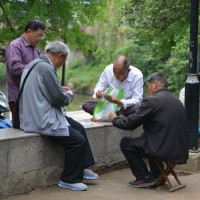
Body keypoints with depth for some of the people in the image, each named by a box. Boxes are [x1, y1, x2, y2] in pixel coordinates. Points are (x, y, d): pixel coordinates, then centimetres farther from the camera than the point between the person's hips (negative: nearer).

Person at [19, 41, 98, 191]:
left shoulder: (33, 64, 14)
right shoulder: (46, 68, -19)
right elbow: (59, 99, -19)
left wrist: (59, 89, 20)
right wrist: (69, 94, 1)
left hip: (34, 116, 11)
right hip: (42, 121, -11)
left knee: (79, 128, 15)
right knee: (78, 140, -11)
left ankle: (83, 168, 21)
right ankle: (69, 180, 3)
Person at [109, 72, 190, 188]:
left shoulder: (152, 100, -10)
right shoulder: (176, 100, 12)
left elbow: (130, 124, -6)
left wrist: (115, 119, 13)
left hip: (164, 151, -8)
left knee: (125, 143, 10)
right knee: (147, 136, 34)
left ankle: (144, 178, 9)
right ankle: (158, 175, 30)